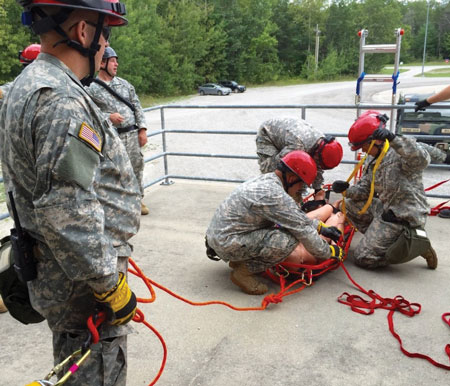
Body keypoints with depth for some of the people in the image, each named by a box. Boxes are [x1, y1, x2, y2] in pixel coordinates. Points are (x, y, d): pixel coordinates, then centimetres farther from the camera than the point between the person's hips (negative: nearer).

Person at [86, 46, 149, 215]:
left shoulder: (124, 84, 13)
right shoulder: (91, 88, -2)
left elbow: (137, 107, 12)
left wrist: (142, 129, 3)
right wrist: (108, 117, -18)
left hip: (132, 134, 5)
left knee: (136, 167, 10)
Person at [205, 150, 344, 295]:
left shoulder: (266, 179, 9)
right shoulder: (275, 195, -22)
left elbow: (296, 215, 21)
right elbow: (302, 230, -14)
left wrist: (322, 227, 22)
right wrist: (329, 252, 1)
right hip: (226, 244, -10)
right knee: (289, 239, -20)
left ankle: (239, 260, 16)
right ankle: (244, 270, -5)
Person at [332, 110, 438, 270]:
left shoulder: (399, 154, -14)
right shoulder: (374, 164, 13)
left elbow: (422, 159, -35)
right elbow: (363, 190, 11)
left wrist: (393, 139, -40)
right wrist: (346, 189, -10)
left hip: (402, 217, -9)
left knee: (363, 257, -7)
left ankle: (416, 245, -2)